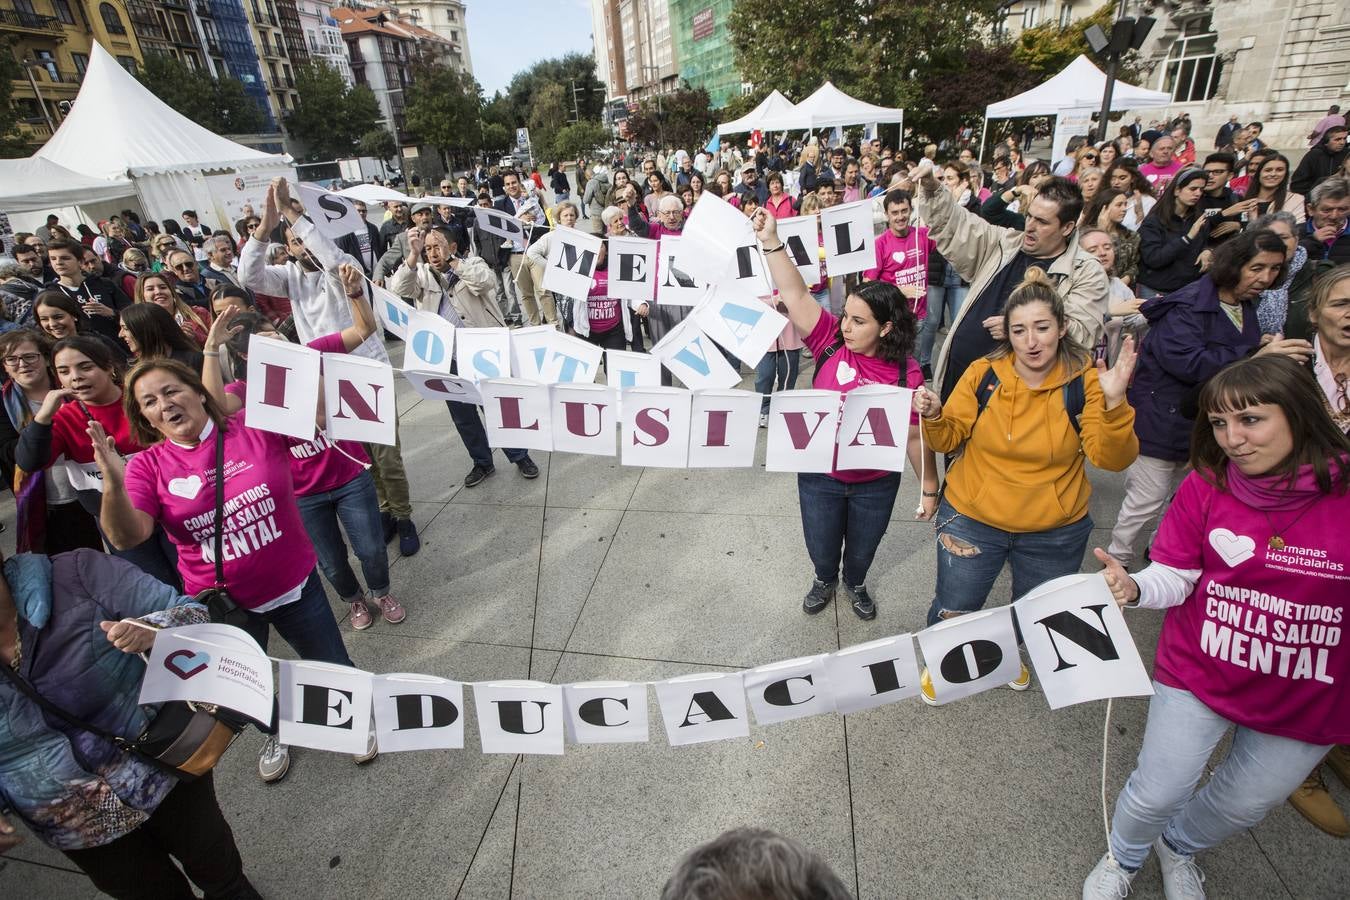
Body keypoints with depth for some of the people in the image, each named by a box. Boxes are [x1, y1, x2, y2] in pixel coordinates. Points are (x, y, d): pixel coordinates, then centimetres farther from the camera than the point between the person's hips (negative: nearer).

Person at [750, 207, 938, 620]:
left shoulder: (906, 372, -16)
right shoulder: (831, 341, -14)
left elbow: (916, 436, -9)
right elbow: (796, 295, -22)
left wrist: (930, 487, -4)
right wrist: (770, 241, -29)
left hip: (876, 484, 0)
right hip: (820, 477, 1)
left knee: (862, 548, 23)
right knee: (821, 547, 20)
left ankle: (855, 584, 57)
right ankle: (825, 579, 54)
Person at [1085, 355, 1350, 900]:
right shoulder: (1206, 485, -14)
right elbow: (1175, 575, -11)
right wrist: (1135, 589, -31)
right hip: (1199, 675, -1)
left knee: (1246, 803, 23)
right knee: (1157, 793, 7)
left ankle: (1180, 847, 55)